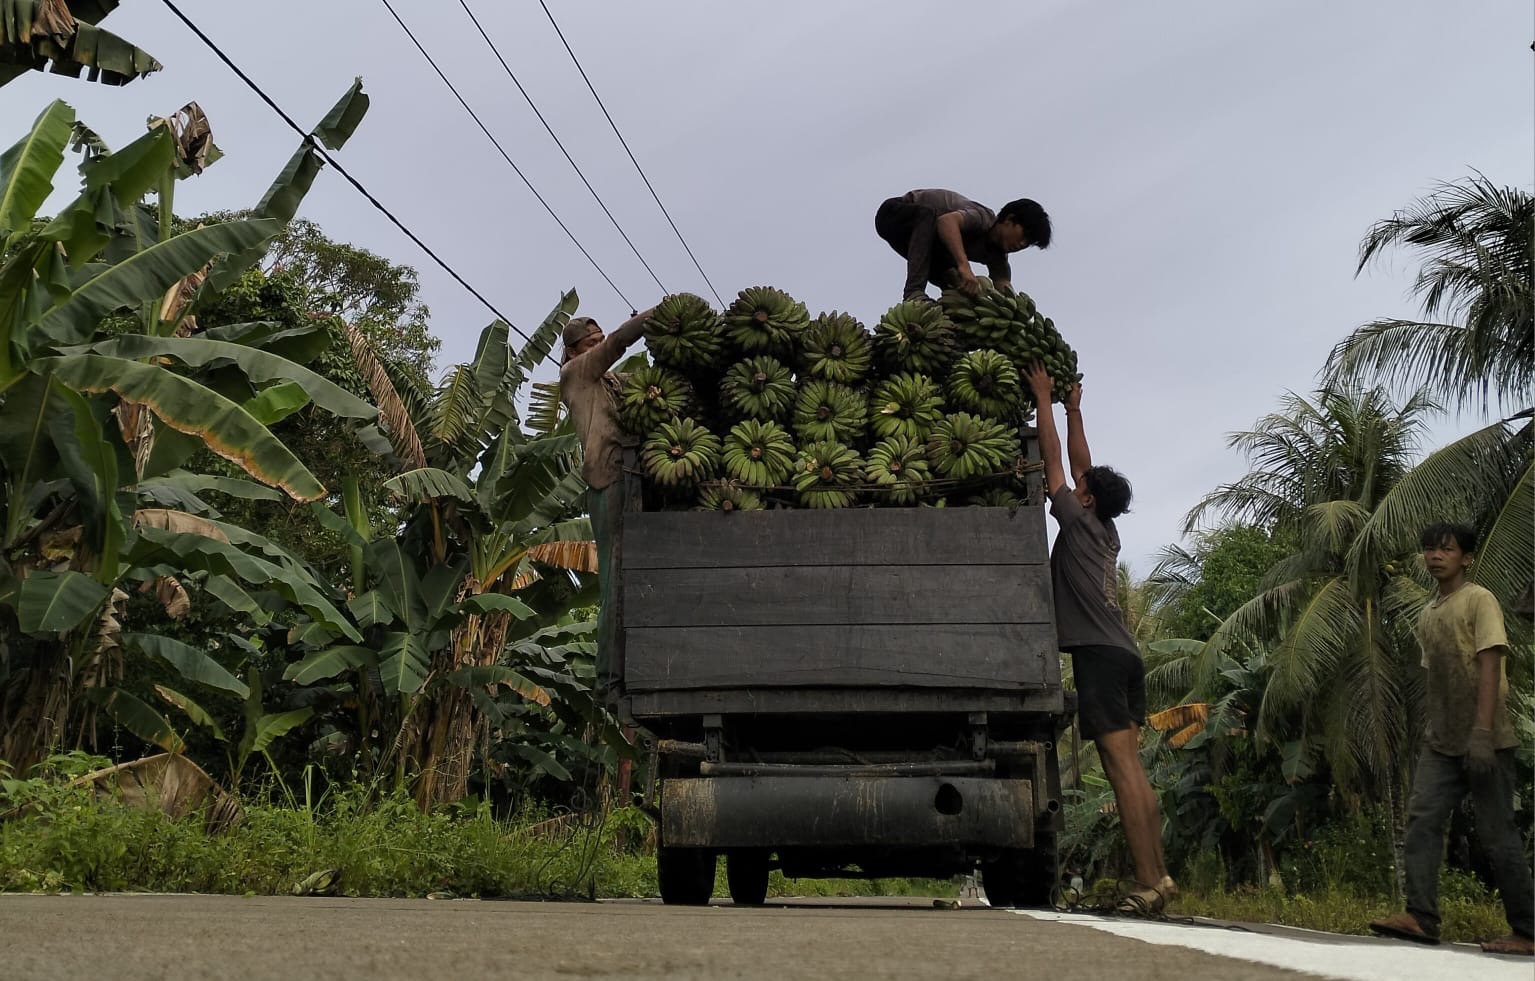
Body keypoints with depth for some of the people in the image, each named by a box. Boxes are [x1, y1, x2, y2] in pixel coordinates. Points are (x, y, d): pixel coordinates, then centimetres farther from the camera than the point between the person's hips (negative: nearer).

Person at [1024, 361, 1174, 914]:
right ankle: (1158, 876, 5)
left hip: (1099, 654, -9)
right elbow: (1079, 464, 30)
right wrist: (1073, 411, 37)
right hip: (1125, 654, 9)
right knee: (1130, 769, 7)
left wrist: (1044, 400, 13)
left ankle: (1147, 886, -19)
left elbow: (1054, 461, 5)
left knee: (1122, 767, -14)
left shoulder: (1079, 524, 1)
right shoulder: (1106, 533, 20)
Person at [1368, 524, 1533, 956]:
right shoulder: (1427, 614, 17)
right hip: (1441, 743, 7)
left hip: (1485, 741, -7)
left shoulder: (1479, 600, -6)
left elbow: (1489, 666, -15)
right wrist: (1432, 733, 15)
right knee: (1422, 819, -8)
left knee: (1497, 833, -4)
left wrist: (1482, 732, -23)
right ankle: (1421, 916, -12)